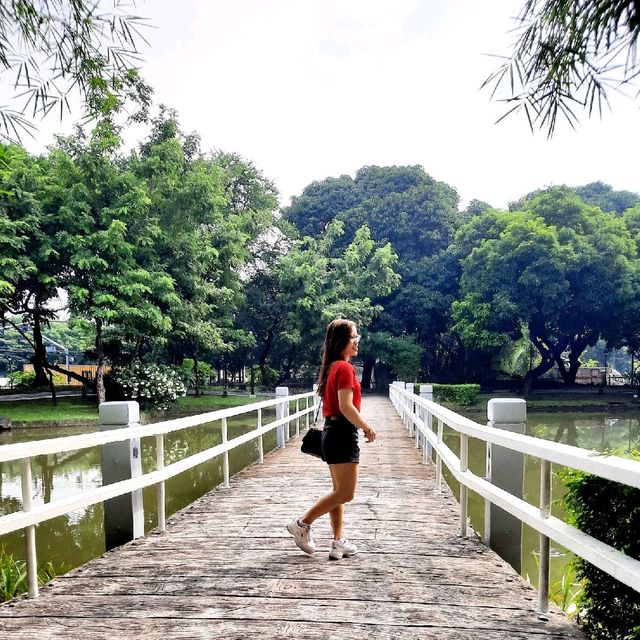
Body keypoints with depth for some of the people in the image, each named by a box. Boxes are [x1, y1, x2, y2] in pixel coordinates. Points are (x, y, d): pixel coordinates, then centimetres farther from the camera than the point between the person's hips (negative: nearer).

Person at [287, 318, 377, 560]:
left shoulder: (332, 367, 13)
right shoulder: (345, 368, -16)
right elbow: (346, 407, -23)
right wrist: (367, 428, -12)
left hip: (332, 431, 10)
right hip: (343, 433, -10)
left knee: (339, 491, 14)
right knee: (345, 493, -2)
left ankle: (338, 542, 19)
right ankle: (302, 523, 4)